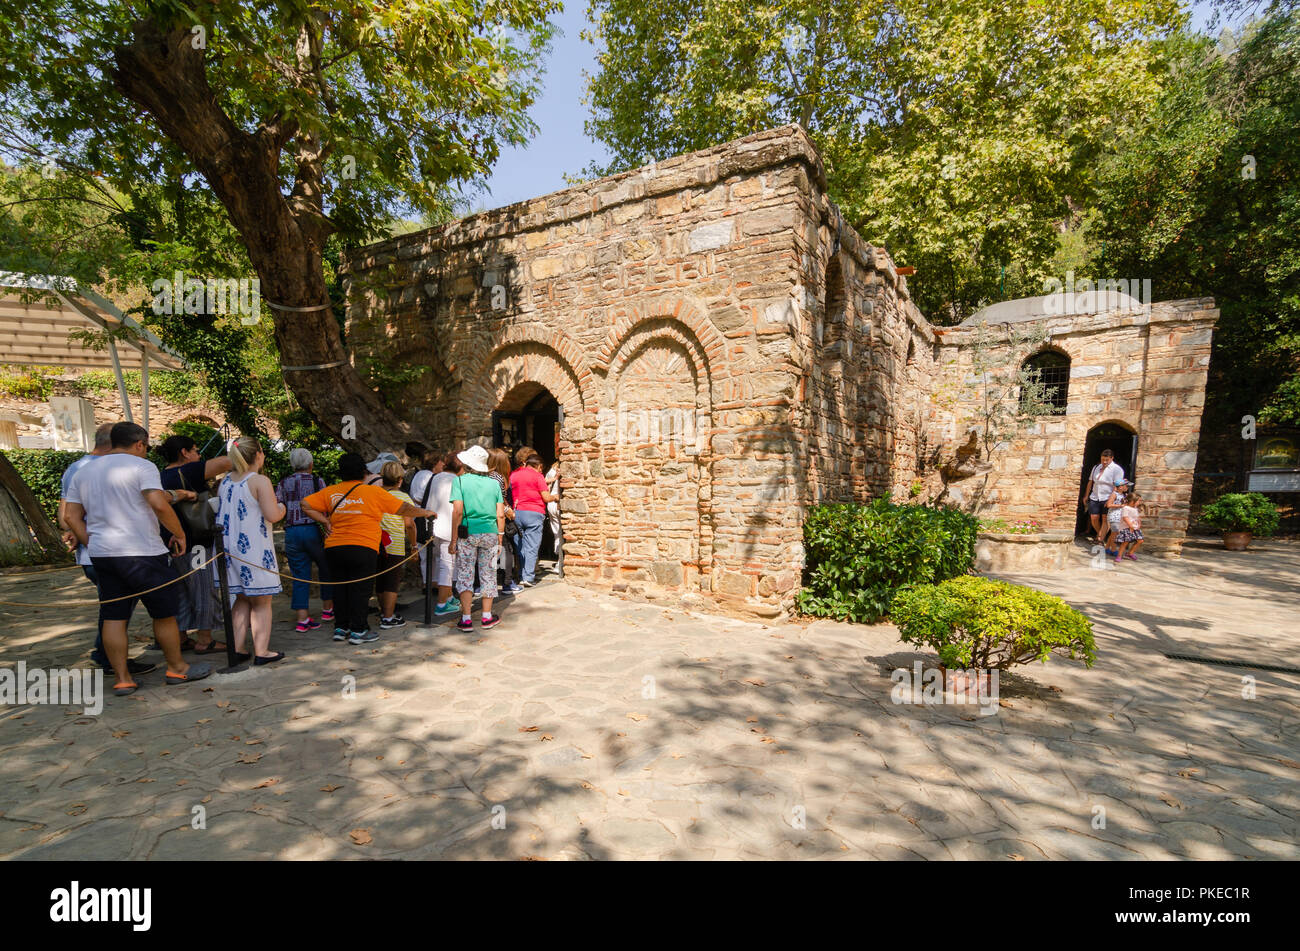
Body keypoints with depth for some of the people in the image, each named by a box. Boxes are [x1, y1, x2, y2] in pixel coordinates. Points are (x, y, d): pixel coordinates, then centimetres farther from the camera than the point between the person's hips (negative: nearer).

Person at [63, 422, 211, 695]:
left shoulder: (83, 473, 15)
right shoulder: (141, 466, -8)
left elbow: (72, 516, 13)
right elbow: (159, 504, -20)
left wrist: (93, 545, 16)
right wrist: (179, 534, -10)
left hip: (101, 554, 7)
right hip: (142, 553, -7)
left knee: (113, 617, 9)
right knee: (164, 612, 6)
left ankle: (122, 679, 14)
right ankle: (177, 668, 16)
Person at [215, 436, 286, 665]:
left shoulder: (224, 482, 9)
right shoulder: (260, 481, -13)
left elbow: (221, 515, 17)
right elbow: (273, 516, -17)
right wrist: (281, 507, 3)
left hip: (230, 549, 7)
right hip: (255, 550, -7)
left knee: (241, 600, 17)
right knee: (261, 602, 3)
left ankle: (237, 649, 18)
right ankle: (261, 652, 7)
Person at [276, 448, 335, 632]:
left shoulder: (283, 483, 10)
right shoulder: (317, 481, 0)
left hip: (291, 532, 3)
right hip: (313, 530, -3)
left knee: (300, 576, 6)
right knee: (326, 569, 15)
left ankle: (303, 619, 5)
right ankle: (327, 610, 23)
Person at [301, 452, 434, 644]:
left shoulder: (330, 492, 8)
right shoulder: (373, 492, -3)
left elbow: (306, 505, 6)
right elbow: (403, 508, 1)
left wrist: (325, 521, 8)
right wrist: (424, 512, 15)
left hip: (333, 548, 5)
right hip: (363, 549, -4)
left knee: (340, 588, 14)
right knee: (360, 589, 2)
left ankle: (340, 628, 22)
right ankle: (358, 630, 6)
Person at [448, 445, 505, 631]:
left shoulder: (460, 481, -4)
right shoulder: (494, 483, 5)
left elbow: (458, 512, -11)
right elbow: (500, 514, 2)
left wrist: (453, 540, -5)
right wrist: (500, 539, 10)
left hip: (467, 533, -2)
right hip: (490, 533, 3)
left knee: (465, 575, 6)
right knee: (488, 574, 11)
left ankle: (466, 619, 6)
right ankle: (486, 617, 19)